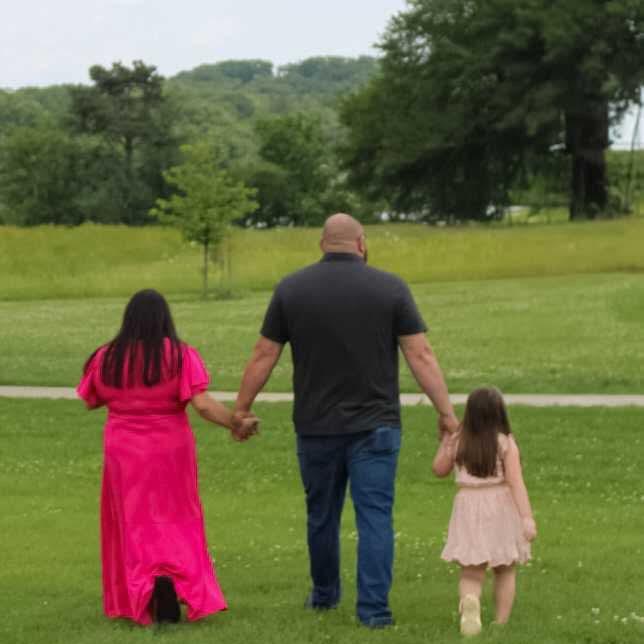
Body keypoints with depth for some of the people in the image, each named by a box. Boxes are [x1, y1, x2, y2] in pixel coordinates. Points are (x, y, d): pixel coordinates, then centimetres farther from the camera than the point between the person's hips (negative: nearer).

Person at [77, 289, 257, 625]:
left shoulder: (106, 358, -5)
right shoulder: (181, 355, -11)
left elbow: (90, 401, 8)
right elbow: (202, 403, -18)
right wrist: (236, 423, -9)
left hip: (125, 454, 1)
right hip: (170, 453, -1)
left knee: (135, 525, 12)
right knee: (175, 523, 12)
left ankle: (142, 591, -4)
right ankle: (173, 578, -11)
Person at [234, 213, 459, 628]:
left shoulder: (291, 289, 0)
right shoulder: (390, 288, -4)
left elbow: (264, 356, 2)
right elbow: (421, 355, -7)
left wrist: (241, 410, 12)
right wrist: (446, 413, -4)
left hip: (317, 425, 2)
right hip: (375, 424, -2)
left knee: (322, 514, 16)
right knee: (375, 515, -1)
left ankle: (325, 594, 32)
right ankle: (374, 608, -6)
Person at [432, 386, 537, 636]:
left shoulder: (458, 443, -1)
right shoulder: (506, 444, -9)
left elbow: (439, 469, 15)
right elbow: (516, 482, -17)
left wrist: (445, 440, 22)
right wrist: (527, 517, -20)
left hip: (469, 511, 1)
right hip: (501, 510, -1)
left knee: (471, 573, 1)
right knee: (505, 571, 18)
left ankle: (469, 600, -31)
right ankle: (501, 622, 19)